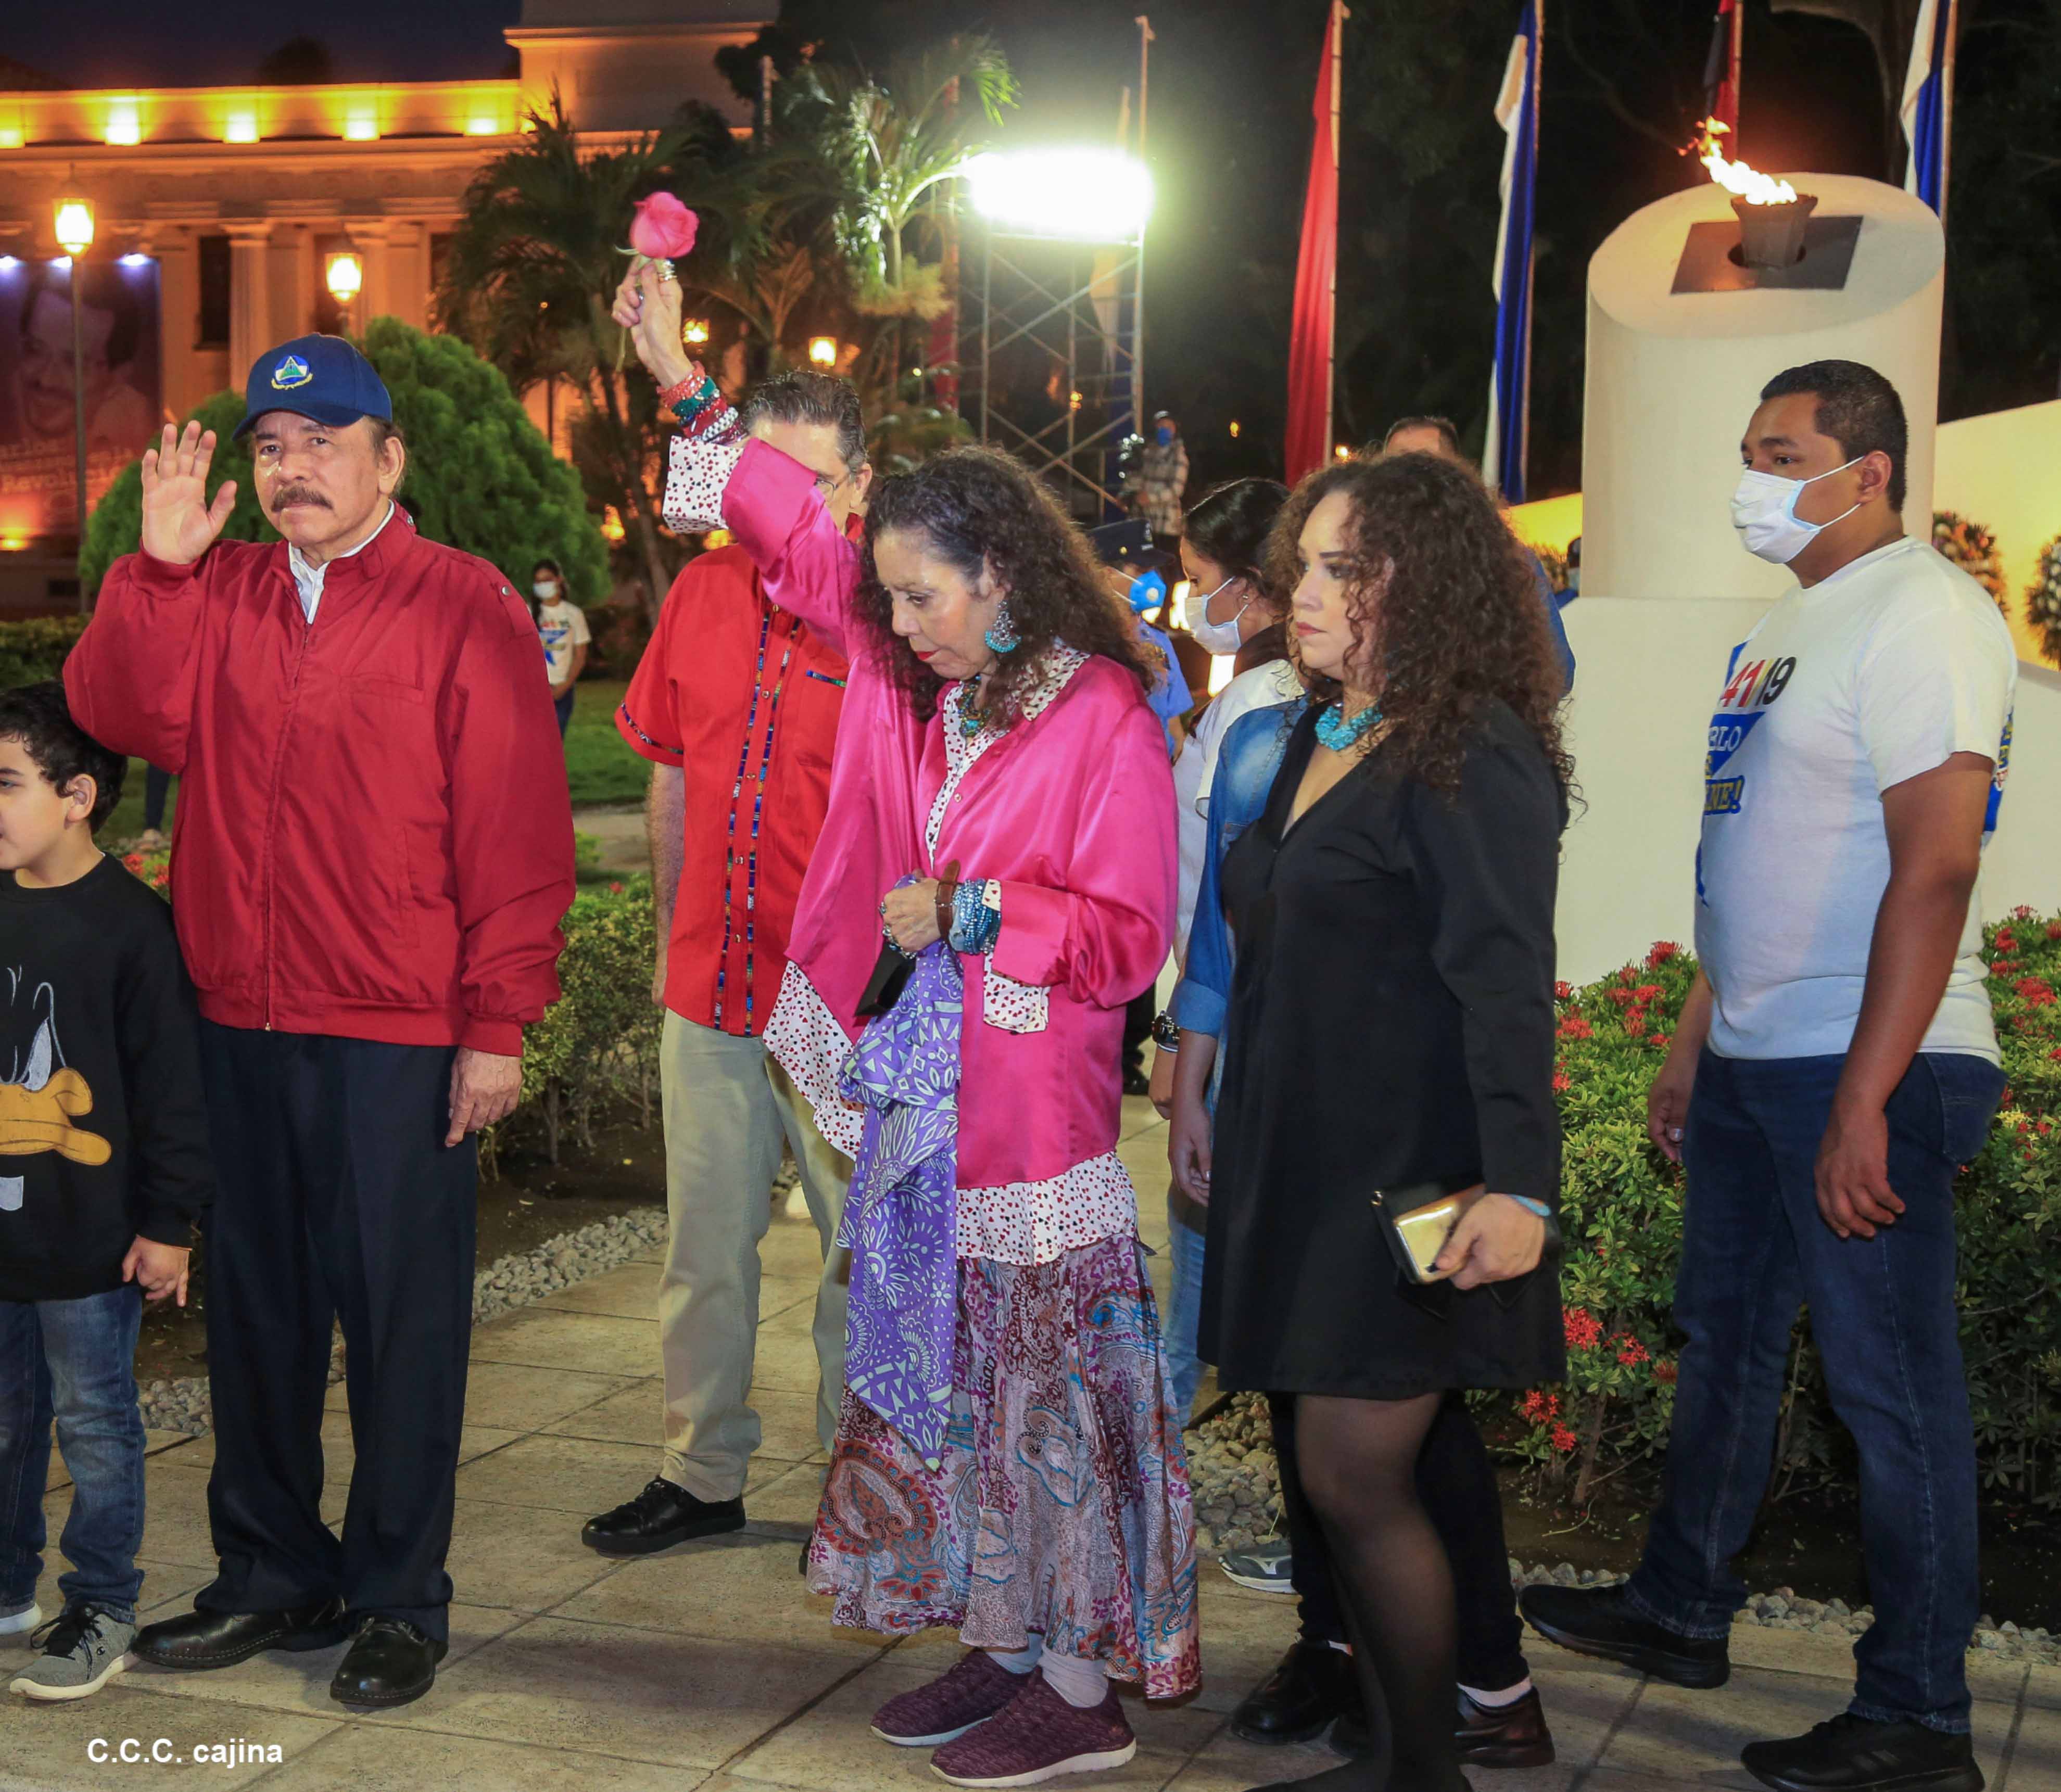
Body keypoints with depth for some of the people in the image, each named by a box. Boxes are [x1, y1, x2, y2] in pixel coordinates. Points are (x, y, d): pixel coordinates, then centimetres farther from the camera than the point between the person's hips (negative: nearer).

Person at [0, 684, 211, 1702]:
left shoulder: (129, 922, -14)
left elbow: (170, 1084, -13)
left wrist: (168, 1223, -12)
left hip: (91, 1237, -6)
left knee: (95, 1425, 7)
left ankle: (103, 1609, 19)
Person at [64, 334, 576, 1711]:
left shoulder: (466, 607, -3)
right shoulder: (213, 596, 12)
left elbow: (518, 828, -7)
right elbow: (121, 717, -2)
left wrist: (498, 1025, -10)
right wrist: (158, 563, -9)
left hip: (400, 1039, -5)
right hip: (239, 1026, 5)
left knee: (402, 1322, 3)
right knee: (256, 1310, 14)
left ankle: (399, 1603, 16)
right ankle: (271, 1578, 29)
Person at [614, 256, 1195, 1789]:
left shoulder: (1103, 717, -11)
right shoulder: (908, 684, 8)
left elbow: (1127, 937, -12)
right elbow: (800, 533, 16)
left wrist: (968, 911, -16)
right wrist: (683, 383, 14)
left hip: (1036, 1131, -7)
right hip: (918, 1112, 7)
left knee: (1047, 1402, 0)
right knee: (941, 1387, 13)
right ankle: (1001, 1648, 27)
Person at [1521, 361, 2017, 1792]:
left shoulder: (1922, 614, -14)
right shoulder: (1796, 624, 16)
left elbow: (1936, 868, -22)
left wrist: (1865, 1102, -25)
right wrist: (1697, 1040, 20)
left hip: (1865, 1078, -10)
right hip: (1755, 1066, 10)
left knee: (1892, 1382, -2)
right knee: (1726, 1338, 19)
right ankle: (1682, 1615, 35)